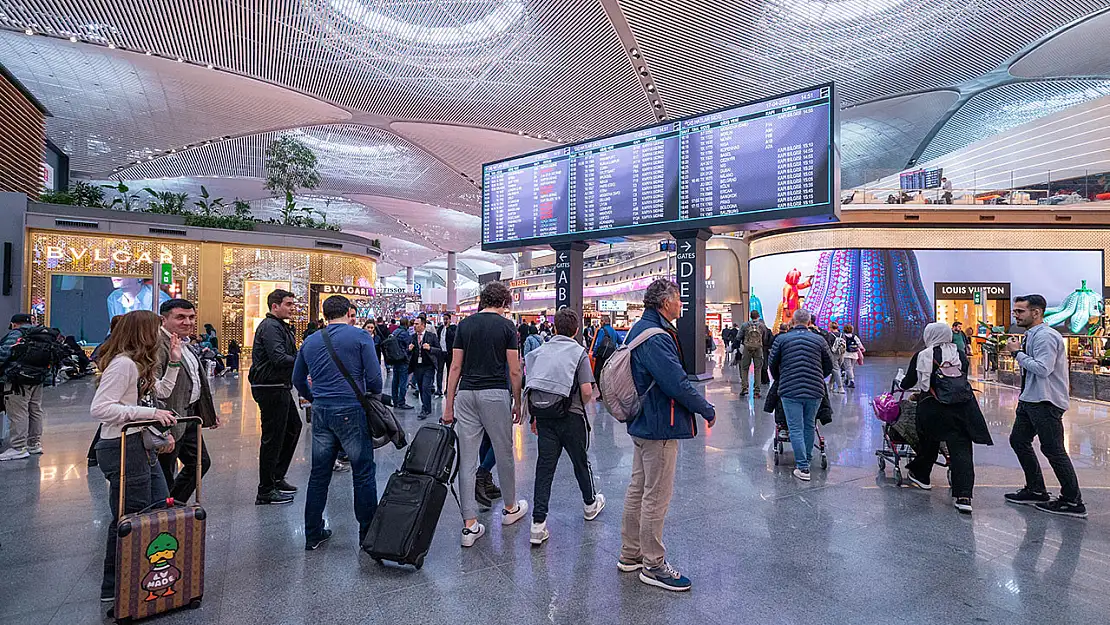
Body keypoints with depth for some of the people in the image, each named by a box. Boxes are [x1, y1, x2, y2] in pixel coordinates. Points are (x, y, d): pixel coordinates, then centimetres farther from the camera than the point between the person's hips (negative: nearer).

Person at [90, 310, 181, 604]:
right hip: (122, 448, -11)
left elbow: (161, 391, 25)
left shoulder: (141, 364, 13)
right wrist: (150, 412, -27)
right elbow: (99, 408, -25)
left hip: (142, 446, 11)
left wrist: (174, 362, 17)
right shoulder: (123, 363, -19)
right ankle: (113, 588, 20)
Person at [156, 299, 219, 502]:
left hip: (190, 416, 10)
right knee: (165, 473, 4)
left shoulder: (186, 343, 13)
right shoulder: (158, 344, -19)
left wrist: (210, 411, 23)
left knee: (201, 462, 19)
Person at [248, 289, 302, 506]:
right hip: (271, 388, -11)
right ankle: (266, 492, 8)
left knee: (293, 427, 19)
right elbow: (279, 358, -27)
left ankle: (277, 477, 29)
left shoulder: (280, 326, 18)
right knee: (272, 437, -3)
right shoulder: (270, 327, -15)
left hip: (280, 388, 11)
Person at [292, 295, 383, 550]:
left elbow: (298, 380, 19)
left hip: (321, 412, 6)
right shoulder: (360, 336, -6)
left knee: (319, 474, 14)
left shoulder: (310, 341, 11)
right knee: (363, 473, 4)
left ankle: (313, 534, 24)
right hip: (351, 411, -5)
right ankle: (368, 534, 11)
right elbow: (374, 377, -10)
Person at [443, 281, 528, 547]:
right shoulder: (506, 326, -2)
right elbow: (514, 370, -4)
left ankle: (469, 524, 7)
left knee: (467, 458, 5)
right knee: (504, 453, 15)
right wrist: (517, 403, 7)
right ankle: (510, 508, 34)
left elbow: (455, 367, 5)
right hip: (496, 394, -3)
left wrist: (449, 405, 9)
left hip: (466, 394, 3)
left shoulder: (465, 324, 7)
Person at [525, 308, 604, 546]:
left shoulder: (540, 350, 7)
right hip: (570, 415, -2)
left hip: (543, 415, 3)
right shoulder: (579, 352, -4)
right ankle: (590, 504, 40)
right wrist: (580, 406, 9)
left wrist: (534, 416, 13)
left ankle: (538, 523, 2)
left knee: (544, 465, 5)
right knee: (580, 461, 18)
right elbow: (586, 390, -12)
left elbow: (530, 386, 5)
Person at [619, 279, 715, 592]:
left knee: (638, 490, 19)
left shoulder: (639, 329, 10)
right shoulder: (656, 337, -24)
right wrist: (707, 410, -12)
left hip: (643, 423, 11)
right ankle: (653, 565, 18)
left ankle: (630, 554, 32)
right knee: (657, 497, 3)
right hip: (660, 428, -11)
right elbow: (677, 384, -27)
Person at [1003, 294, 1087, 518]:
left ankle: (1073, 502, 9)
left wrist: (1017, 352, -17)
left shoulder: (1045, 336, -17)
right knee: (1019, 441, 14)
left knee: (1053, 450, -3)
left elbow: (1042, 369, -26)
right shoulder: (1030, 336, 12)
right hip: (1030, 400, 10)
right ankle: (1036, 490, 25)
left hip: (1045, 403, -10)